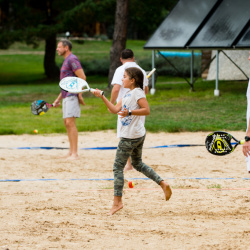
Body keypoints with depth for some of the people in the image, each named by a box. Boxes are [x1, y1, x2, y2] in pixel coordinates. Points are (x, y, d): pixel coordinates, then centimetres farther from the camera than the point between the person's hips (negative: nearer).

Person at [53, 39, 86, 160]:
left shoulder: (72, 59, -10)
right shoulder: (66, 60, 21)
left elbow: (82, 77, -18)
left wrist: (80, 94, -21)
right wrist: (59, 99, 26)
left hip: (72, 96, -10)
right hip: (66, 96, 10)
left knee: (70, 122, -14)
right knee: (67, 123, 11)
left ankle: (74, 153, -15)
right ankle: (71, 152, 16)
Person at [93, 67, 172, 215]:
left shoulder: (137, 92, -13)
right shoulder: (128, 94, 15)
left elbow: (147, 110, -21)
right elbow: (115, 109, 12)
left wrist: (129, 112, -29)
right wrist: (102, 96, 8)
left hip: (130, 136, -10)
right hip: (138, 135, 10)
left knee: (118, 167, -5)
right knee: (138, 164, 22)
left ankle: (117, 201, -3)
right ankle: (163, 183, 15)